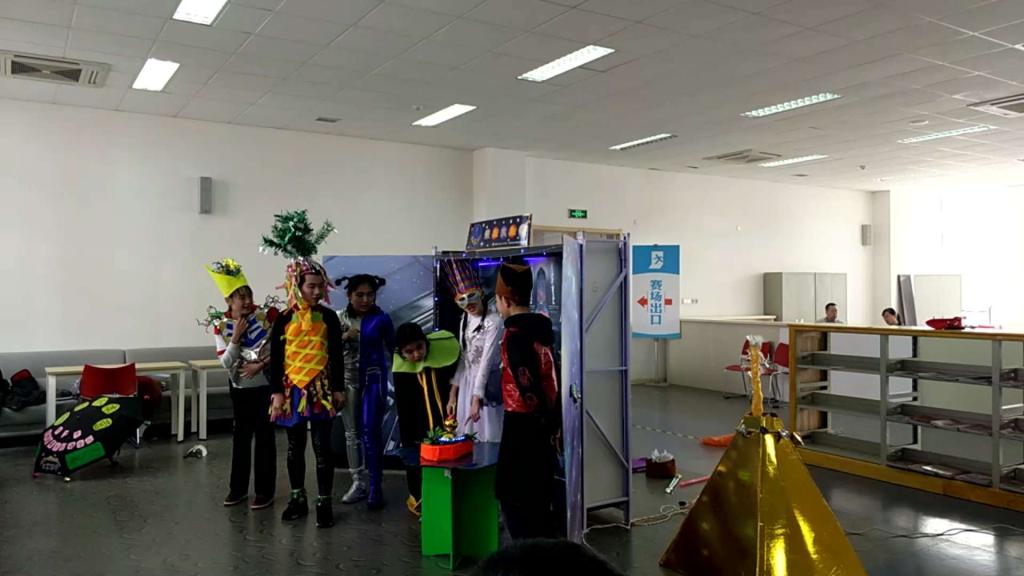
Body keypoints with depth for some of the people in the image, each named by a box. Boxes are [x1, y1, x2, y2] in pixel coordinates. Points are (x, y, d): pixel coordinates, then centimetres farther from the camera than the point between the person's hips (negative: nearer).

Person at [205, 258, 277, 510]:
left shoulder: (267, 315, -12)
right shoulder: (221, 325, -5)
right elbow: (226, 362, -8)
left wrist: (261, 364, -18)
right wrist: (235, 338, -21)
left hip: (265, 384, -3)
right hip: (240, 387, 3)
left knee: (264, 435, 2)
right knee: (240, 435, 12)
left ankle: (265, 491, 11)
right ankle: (238, 488, 25)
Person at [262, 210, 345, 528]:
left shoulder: (328, 317, -1)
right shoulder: (284, 319, 0)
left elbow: (337, 355, 1)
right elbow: (276, 358, 0)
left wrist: (339, 389, -1)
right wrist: (277, 393, -4)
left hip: (321, 389, -1)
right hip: (292, 388, 2)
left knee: (322, 446, -1)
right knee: (295, 446, 12)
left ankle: (324, 503, 8)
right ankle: (298, 499, 26)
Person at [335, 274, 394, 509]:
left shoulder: (381, 319, -5)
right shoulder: (340, 318, 1)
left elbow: (392, 348, 6)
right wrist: (344, 337, -11)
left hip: (373, 380, -3)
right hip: (348, 380, 3)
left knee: (370, 432, -8)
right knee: (352, 432, 9)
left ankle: (375, 486, 1)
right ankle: (358, 483, 19)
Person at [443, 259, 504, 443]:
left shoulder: (494, 321, -18)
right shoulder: (465, 319, 5)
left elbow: (486, 361, -20)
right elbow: (463, 357, 10)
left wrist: (477, 399, -21)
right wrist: (453, 393, 9)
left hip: (487, 382, -7)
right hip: (467, 381, 7)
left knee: (486, 435, 0)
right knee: (466, 435, 13)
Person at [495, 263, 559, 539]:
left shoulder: (515, 334, -17)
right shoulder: (541, 327, 9)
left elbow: (526, 382, -21)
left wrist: (543, 418, -11)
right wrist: (551, 421, 17)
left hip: (522, 422, -9)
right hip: (542, 421, 9)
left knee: (513, 492, 2)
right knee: (538, 491, 17)